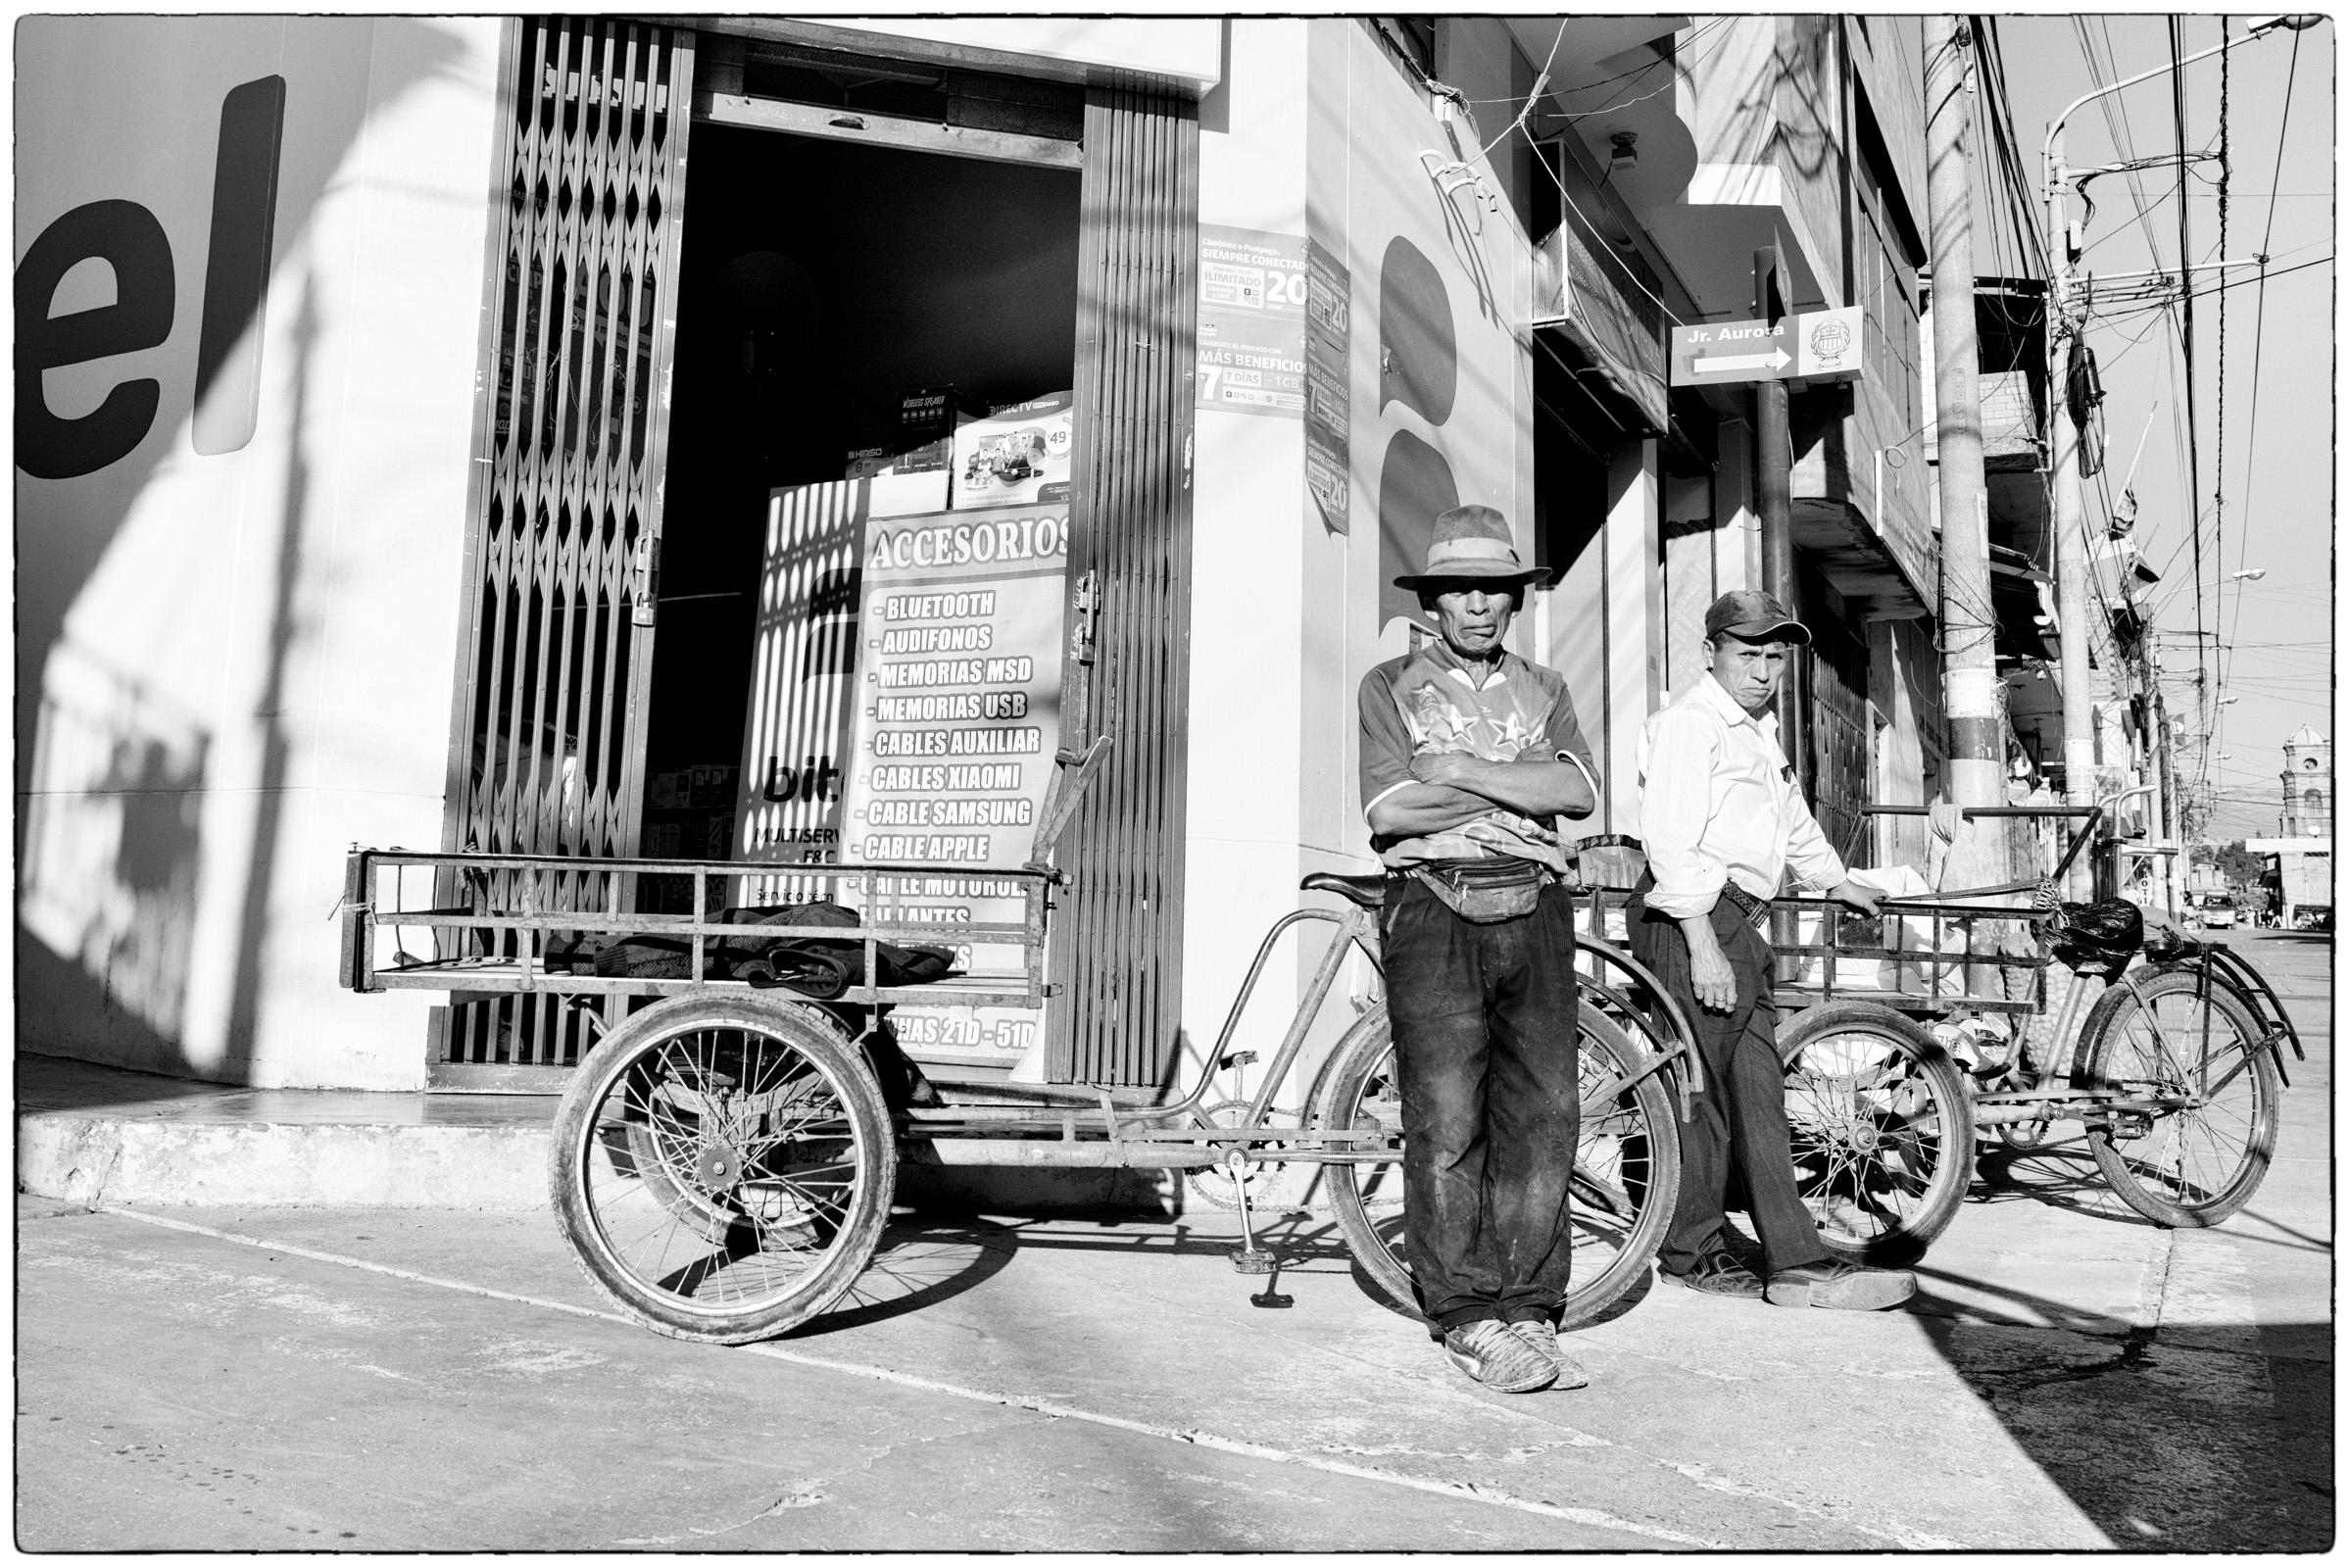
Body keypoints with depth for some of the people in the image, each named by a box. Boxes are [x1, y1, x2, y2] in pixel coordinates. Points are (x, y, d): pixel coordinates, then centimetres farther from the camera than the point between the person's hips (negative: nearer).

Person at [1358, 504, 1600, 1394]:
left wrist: (1460, 769, -7)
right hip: (1435, 910, -3)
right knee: (1446, 1120, -7)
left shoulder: (1542, 690, 20)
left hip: (1533, 911, 3)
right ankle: (1467, 1319, 3)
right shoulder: (1392, 686, 10)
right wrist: (1518, 789, -2)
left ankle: (1526, 1310, 11)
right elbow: (1389, 809, -6)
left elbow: (1579, 790, 0)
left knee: (1543, 1113, 0)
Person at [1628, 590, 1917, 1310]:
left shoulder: (1759, 730, 22)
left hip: (1737, 924, 10)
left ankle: (1794, 1257, 10)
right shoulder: (1690, 722, -11)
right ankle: (1690, 1250, 10)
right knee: (1707, 1086, -2)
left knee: (1756, 1094, 7)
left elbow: (1791, 817, 38)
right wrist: (1702, 943, -25)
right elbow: (1671, 839, -21)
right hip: (1692, 921, -10)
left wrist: (1836, 879, 49)